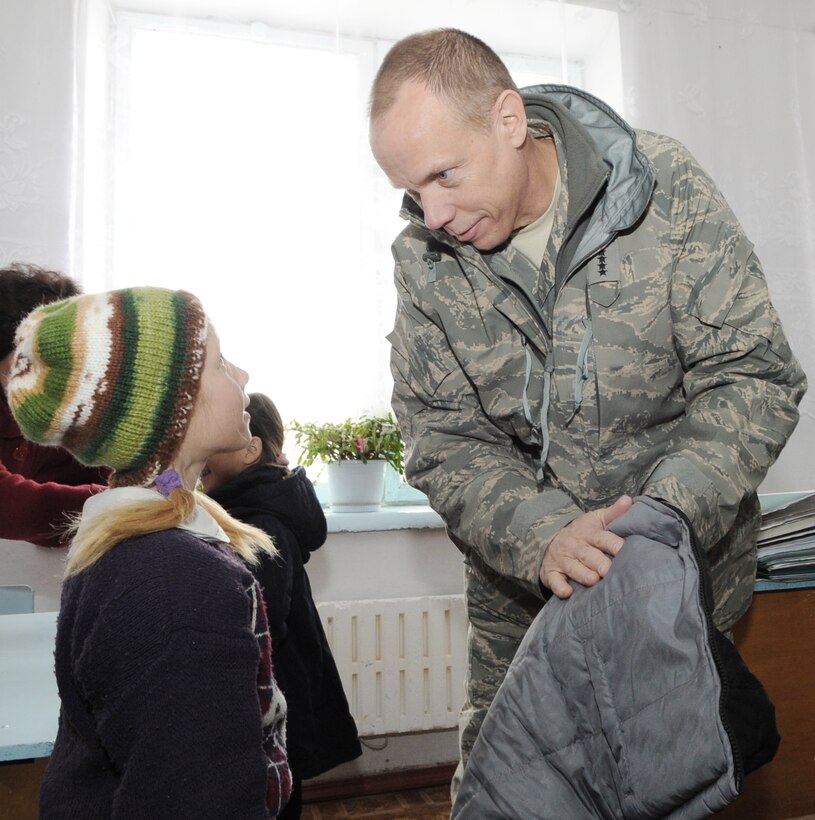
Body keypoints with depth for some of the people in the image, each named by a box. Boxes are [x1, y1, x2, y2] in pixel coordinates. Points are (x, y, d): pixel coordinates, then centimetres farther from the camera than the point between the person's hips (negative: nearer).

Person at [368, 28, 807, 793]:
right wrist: (540, 535, -26)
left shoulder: (666, 188, -15)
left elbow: (752, 377, -13)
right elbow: (440, 440, -9)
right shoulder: (423, 256, -8)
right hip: (519, 572, 2)